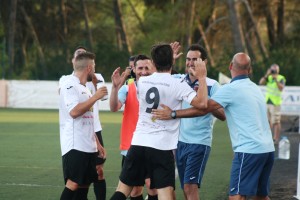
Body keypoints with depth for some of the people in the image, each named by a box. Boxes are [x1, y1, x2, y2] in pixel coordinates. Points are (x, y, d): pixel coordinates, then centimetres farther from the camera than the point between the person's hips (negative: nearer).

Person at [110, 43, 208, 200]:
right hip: (162, 147, -4)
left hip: (138, 143, 4)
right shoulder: (177, 85, -8)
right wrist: (202, 77, -6)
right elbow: (201, 103, -17)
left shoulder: (142, 81, 7)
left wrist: (163, 57, 36)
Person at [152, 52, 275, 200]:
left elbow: (203, 109, -12)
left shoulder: (230, 89, -9)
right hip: (267, 149, 9)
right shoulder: (255, 88, 16)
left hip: (249, 150, -9)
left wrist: (172, 114, -9)